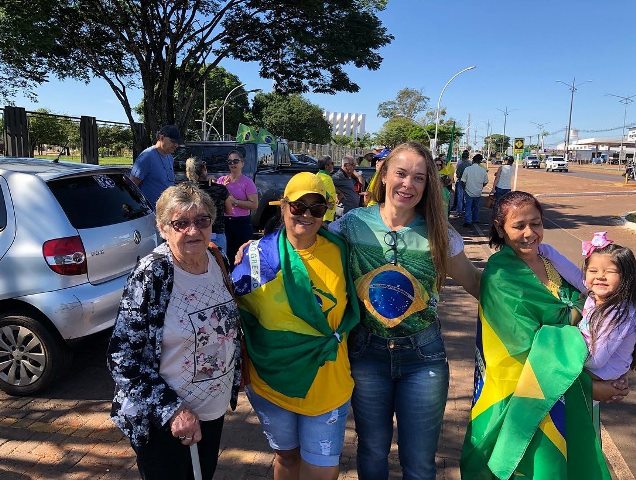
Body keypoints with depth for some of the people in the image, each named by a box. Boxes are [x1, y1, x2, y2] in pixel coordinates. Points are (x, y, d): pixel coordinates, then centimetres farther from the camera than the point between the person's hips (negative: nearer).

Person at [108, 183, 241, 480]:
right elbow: (123, 357, -20)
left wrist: (236, 375, 11)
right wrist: (171, 410, -23)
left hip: (215, 409, 6)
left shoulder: (217, 261, -5)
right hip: (165, 421, -5)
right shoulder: (151, 275, -22)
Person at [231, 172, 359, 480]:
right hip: (272, 381, 0)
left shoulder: (338, 250, -6)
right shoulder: (259, 256, -11)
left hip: (328, 383, 1)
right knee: (287, 455, 23)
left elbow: (351, 303, 8)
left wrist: (338, 334, 0)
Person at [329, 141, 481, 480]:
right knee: (373, 450, 19)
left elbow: (474, 283, 2)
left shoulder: (439, 233, -6)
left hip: (423, 356, 1)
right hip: (366, 351, 0)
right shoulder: (352, 224, -8)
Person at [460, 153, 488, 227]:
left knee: (468, 207, 5)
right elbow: (485, 182, 3)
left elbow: (463, 181, -8)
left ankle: (468, 221, -4)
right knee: (476, 207, 19)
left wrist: (464, 188, 10)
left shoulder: (467, 169, -13)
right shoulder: (483, 170, -8)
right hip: (478, 193, 2)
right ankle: (475, 220, 31)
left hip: (469, 192, -2)